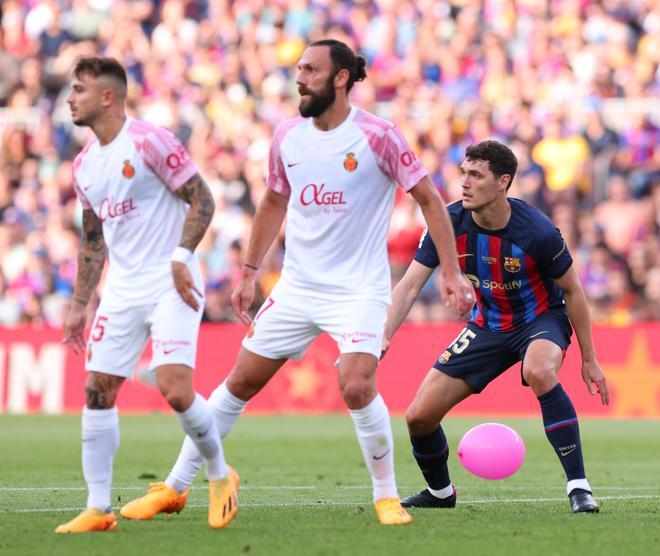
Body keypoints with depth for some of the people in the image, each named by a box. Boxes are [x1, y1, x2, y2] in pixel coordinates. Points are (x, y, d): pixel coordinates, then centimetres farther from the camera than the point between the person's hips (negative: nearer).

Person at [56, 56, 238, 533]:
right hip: (121, 291, 7)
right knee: (97, 392, 0)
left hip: (171, 286, -7)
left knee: (176, 391, -16)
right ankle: (99, 509, 7)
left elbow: (201, 200, -11)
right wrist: (79, 305, 20)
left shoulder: (150, 142, -10)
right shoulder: (84, 164, 13)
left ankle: (220, 475, 8)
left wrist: (181, 256, -23)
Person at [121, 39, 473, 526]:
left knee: (357, 388, -23)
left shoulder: (376, 135, -13)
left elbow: (428, 198, -6)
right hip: (296, 287, 5)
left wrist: (452, 273, -9)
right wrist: (249, 273, 19)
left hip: (359, 289, -5)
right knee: (241, 382, 6)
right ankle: (176, 485, 17)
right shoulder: (287, 135, 3)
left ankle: (387, 496, -2)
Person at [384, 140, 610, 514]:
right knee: (419, 416, -3)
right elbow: (410, 284, -14)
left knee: (539, 372, -41)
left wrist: (589, 360, -7)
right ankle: (440, 493, 29)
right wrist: (383, 338, -29)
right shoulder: (450, 224, -16)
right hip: (488, 325, 4)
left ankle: (579, 487, -33)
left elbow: (572, 291, -11)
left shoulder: (537, 231, -25)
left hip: (541, 319, -4)